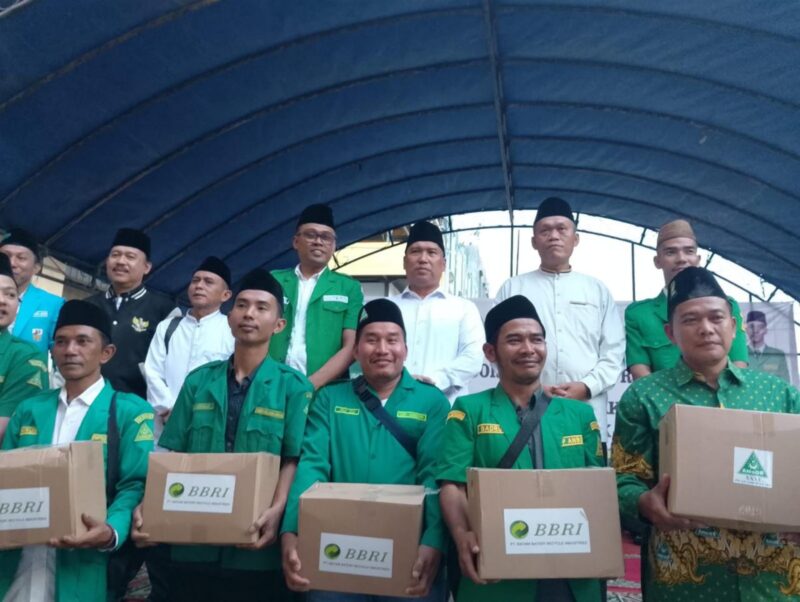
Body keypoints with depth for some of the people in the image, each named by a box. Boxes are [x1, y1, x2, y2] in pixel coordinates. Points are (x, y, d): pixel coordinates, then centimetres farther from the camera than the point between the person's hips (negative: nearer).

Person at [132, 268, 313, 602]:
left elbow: (293, 460, -7)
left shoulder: (293, 385, -1)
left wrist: (276, 511, -22)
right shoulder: (198, 381, 9)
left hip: (256, 552, -3)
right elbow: (172, 455, 7)